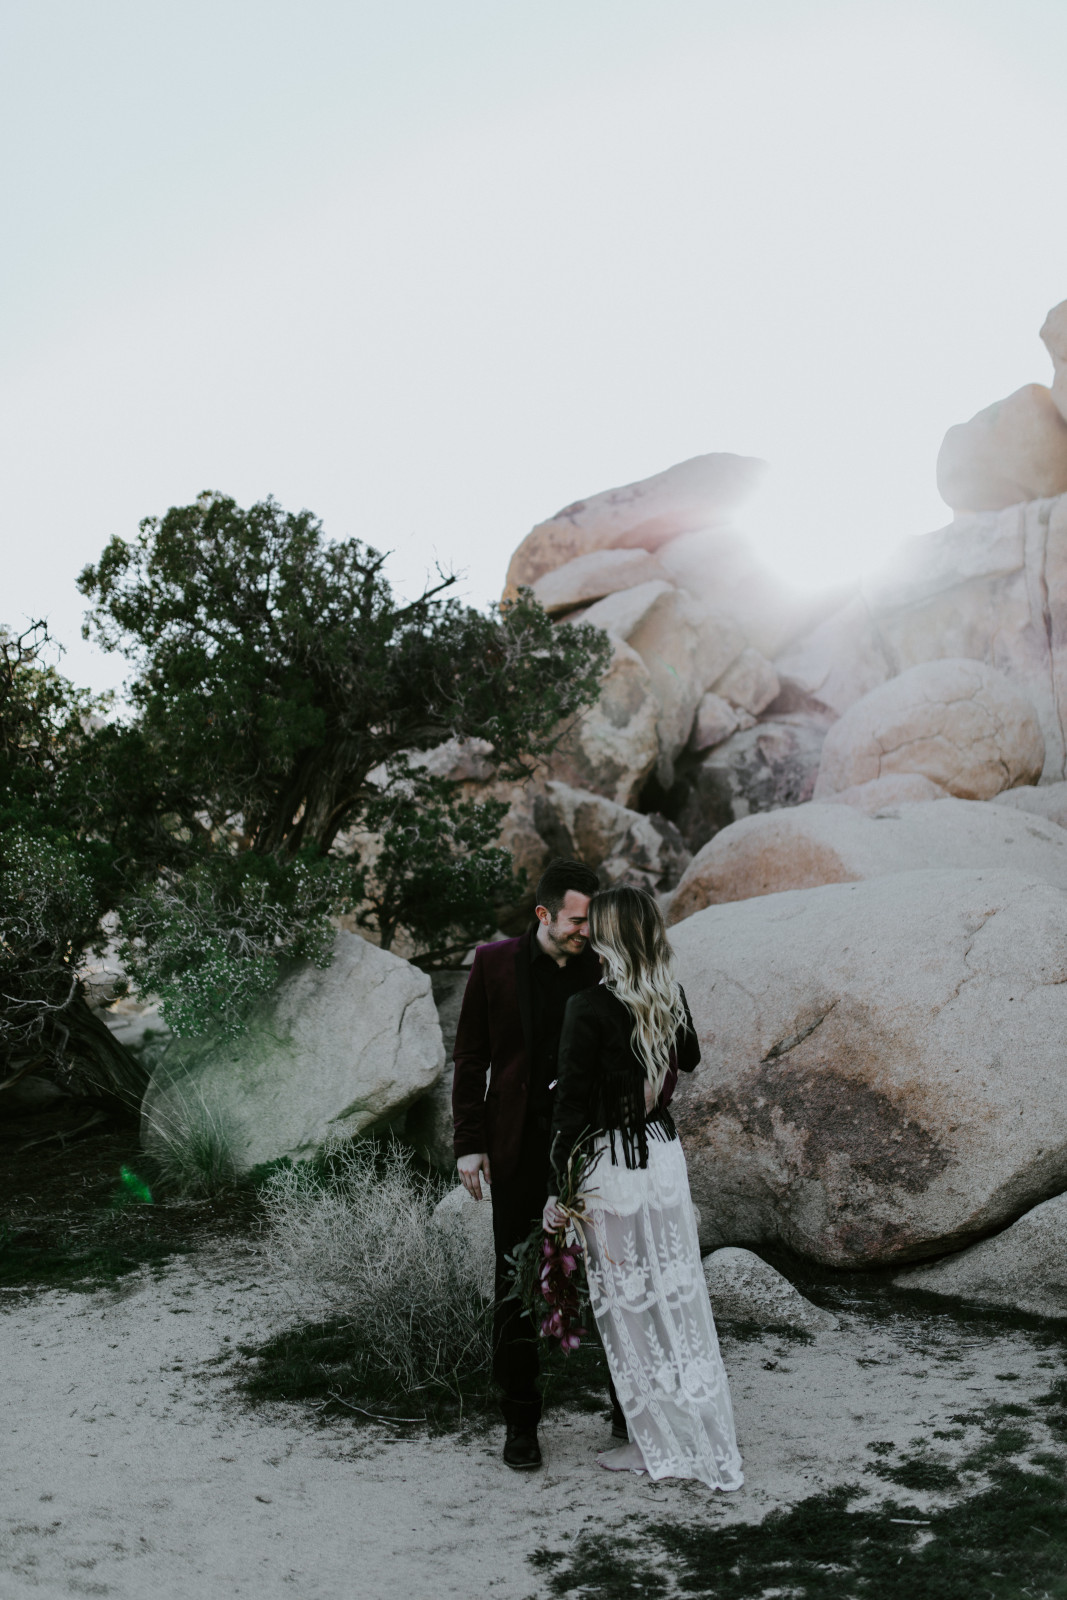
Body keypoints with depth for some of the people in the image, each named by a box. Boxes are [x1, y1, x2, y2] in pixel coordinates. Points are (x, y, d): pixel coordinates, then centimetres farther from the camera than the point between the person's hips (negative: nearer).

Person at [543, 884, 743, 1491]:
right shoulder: (671, 999, 0)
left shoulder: (589, 1008, -19)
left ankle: (659, 1445, 20)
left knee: (631, 1305, 8)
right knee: (677, 1294, 16)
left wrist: (558, 1191, -10)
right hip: (664, 1152, 6)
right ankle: (707, 1440, 28)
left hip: (612, 1167, -6)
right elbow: (690, 1059, 21)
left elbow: (572, 1108, -17)